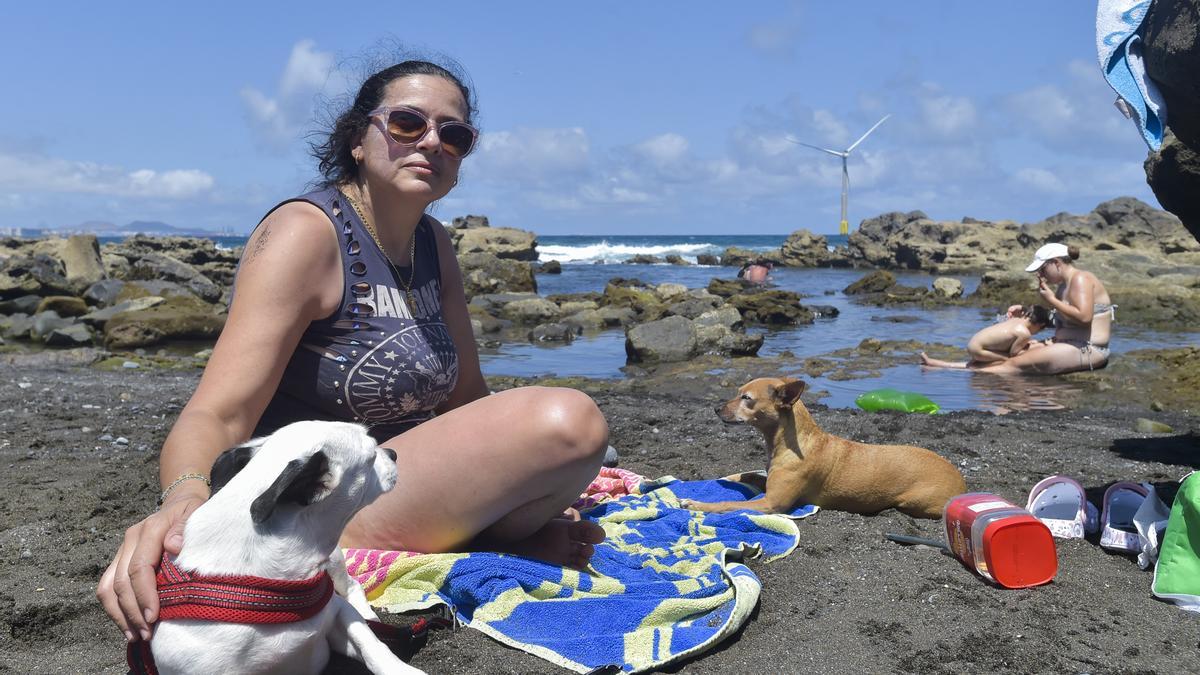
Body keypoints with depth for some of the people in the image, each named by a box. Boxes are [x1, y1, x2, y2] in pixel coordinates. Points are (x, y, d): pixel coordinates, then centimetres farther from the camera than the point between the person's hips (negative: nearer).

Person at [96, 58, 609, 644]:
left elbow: (466, 396, 11)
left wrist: (527, 503, -1)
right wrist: (184, 500, -48)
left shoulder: (434, 245, 7)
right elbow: (217, 412, -27)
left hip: (391, 485, 9)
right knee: (570, 423, -26)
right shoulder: (306, 231, -17)